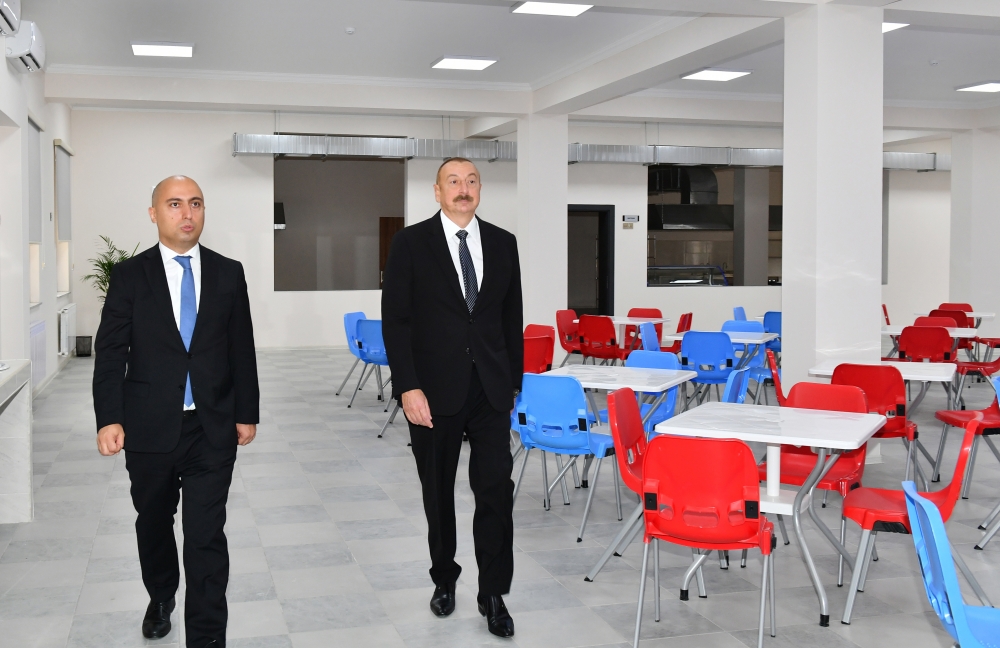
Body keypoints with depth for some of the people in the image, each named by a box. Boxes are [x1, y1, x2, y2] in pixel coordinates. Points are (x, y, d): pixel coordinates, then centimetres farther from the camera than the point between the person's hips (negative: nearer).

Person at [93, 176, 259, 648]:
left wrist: (247, 413, 5)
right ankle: (161, 596, 45)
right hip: (149, 427, 1)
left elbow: (242, 350, 5)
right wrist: (108, 418, -10)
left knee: (206, 535, -2)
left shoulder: (228, 273, 3)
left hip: (213, 430, 0)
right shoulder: (129, 276, 0)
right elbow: (110, 352, -3)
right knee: (153, 522, 19)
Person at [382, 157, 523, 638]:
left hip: (491, 391, 2)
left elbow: (512, 319, 11)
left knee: (496, 491, -2)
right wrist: (408, 388, -13)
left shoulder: (503, 243, 7)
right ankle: (444, 579, 31)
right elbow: (394, 320, -6)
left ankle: (493, 595, 10)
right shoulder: (411, 243, -3)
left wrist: (514, 381, 8)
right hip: (434, 391, -2)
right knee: (437, 493, 12)